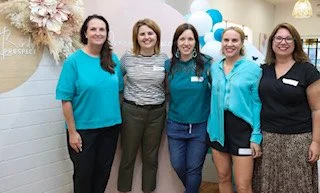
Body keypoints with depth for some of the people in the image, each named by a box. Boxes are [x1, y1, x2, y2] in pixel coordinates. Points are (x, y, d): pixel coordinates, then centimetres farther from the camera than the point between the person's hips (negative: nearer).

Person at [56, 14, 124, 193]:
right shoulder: (74, 61, -12)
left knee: (104, 171, 18)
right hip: (84, 129, -4)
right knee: (83, 173, 13)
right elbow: (66, 100, -12)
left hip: (111, 126, 4)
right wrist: (72, 132, -13)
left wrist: (117, 118, 8)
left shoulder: (113, 59, 2)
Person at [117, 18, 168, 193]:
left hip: (156, 113, 2)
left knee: (151, 157, 13)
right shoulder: (128, 57, -3)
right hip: (131, 111, -1)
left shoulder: (164, 59, 1)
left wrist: (167, 109, 5)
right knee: (128, 156, 9)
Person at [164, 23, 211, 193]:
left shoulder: (206, 63, -10)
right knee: (177, 166, 15)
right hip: (175, 125, 3)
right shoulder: (169, 65, -1)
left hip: (200, 126, -3)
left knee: (194, 168, 9)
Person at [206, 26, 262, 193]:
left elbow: (257, 103, -7)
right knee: (223, 178, 17)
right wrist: (211, 127, 8)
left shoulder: (253, 69, -7)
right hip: (218, 129, 4)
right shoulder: (214, 68, 6)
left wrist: (256, 136, -11)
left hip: (242, 129, -4)